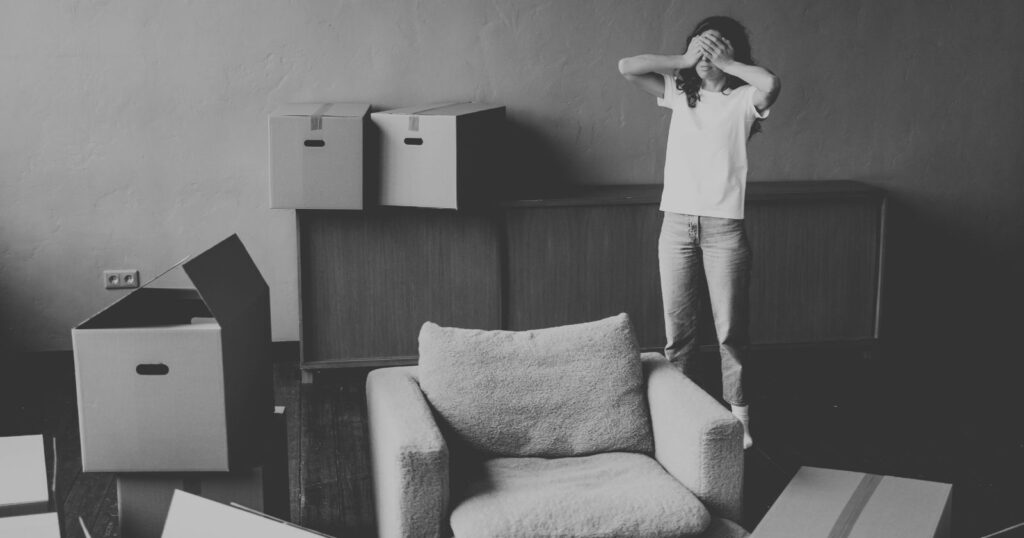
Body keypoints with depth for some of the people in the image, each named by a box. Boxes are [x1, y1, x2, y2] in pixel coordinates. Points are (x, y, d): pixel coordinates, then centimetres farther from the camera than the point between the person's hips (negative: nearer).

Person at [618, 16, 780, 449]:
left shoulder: (744, 99, -2)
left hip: (724, 227, -3)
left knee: (730, 330, 3)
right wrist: (686, 59, -4)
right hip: (676, 222, 3)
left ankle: (738, 417, 15)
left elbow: (770, 83, -26)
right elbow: (626, 67, -2)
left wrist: (724, 63, -11)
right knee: (677, 330, 10)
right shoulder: (678, 92, 9)